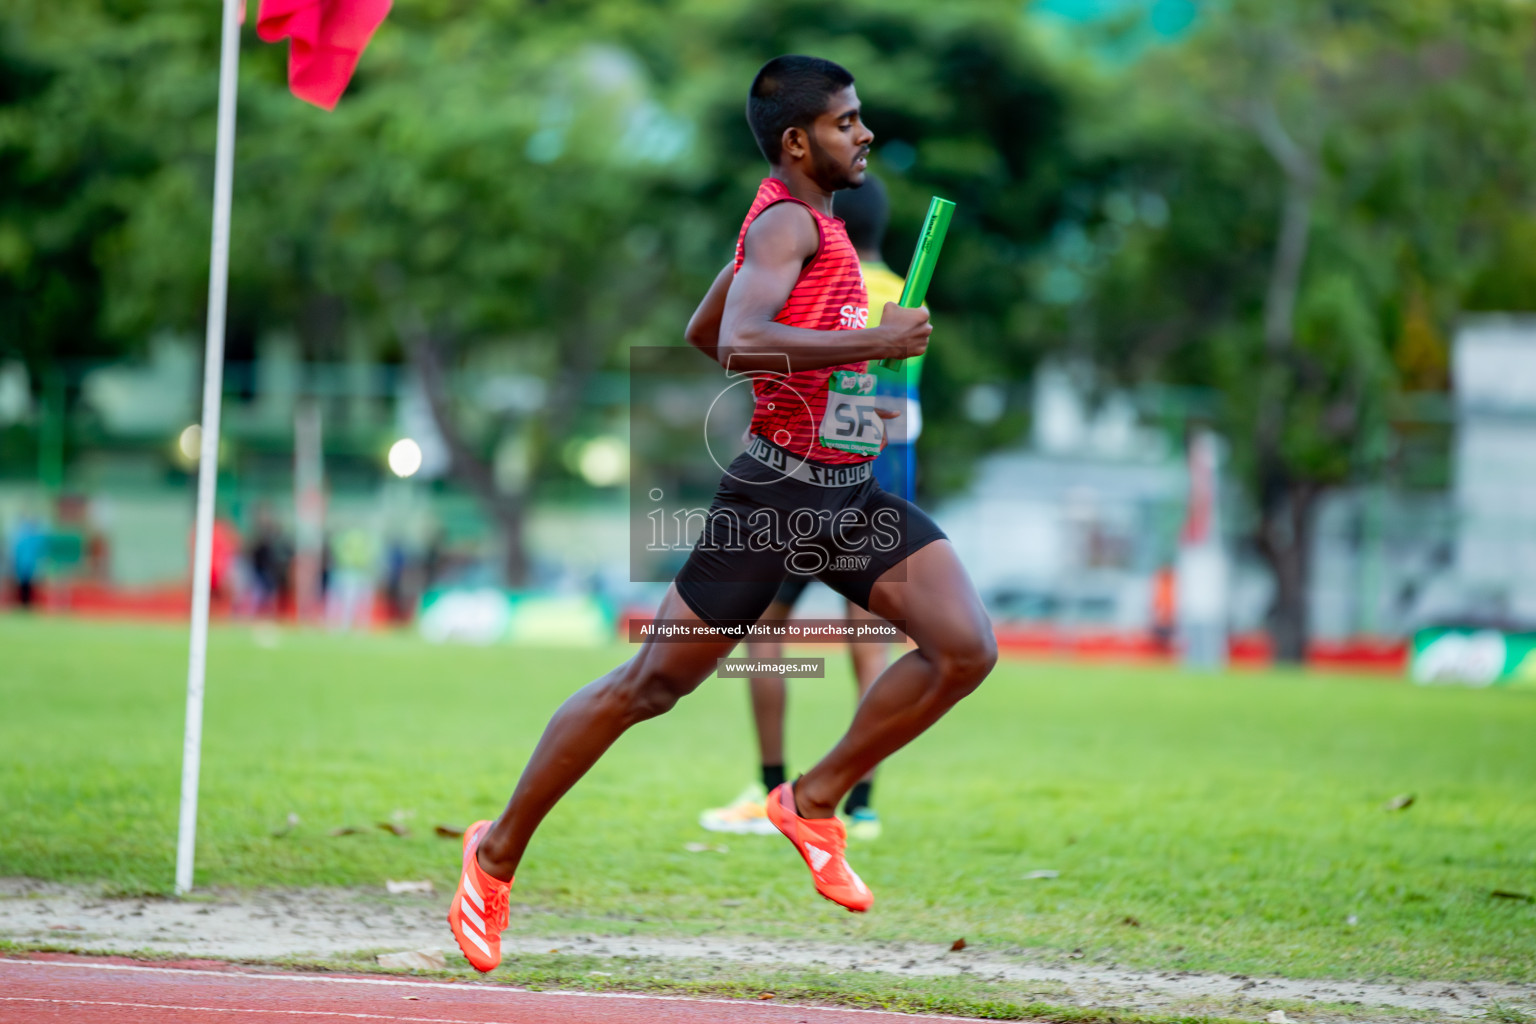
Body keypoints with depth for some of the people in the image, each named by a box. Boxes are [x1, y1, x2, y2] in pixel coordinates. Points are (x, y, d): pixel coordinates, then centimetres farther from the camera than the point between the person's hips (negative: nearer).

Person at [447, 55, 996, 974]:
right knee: (653, 683, 0)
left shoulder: (803, 223, 16)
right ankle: (500, 850, 15)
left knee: (966, 648, -11)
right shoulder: (789, 222, -13)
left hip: (855, 496, 8)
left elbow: (702, 330, 28)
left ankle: (816, 801, 5)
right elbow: (741, 342, -32)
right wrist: (875, 341, -27)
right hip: (776, 491, -8)